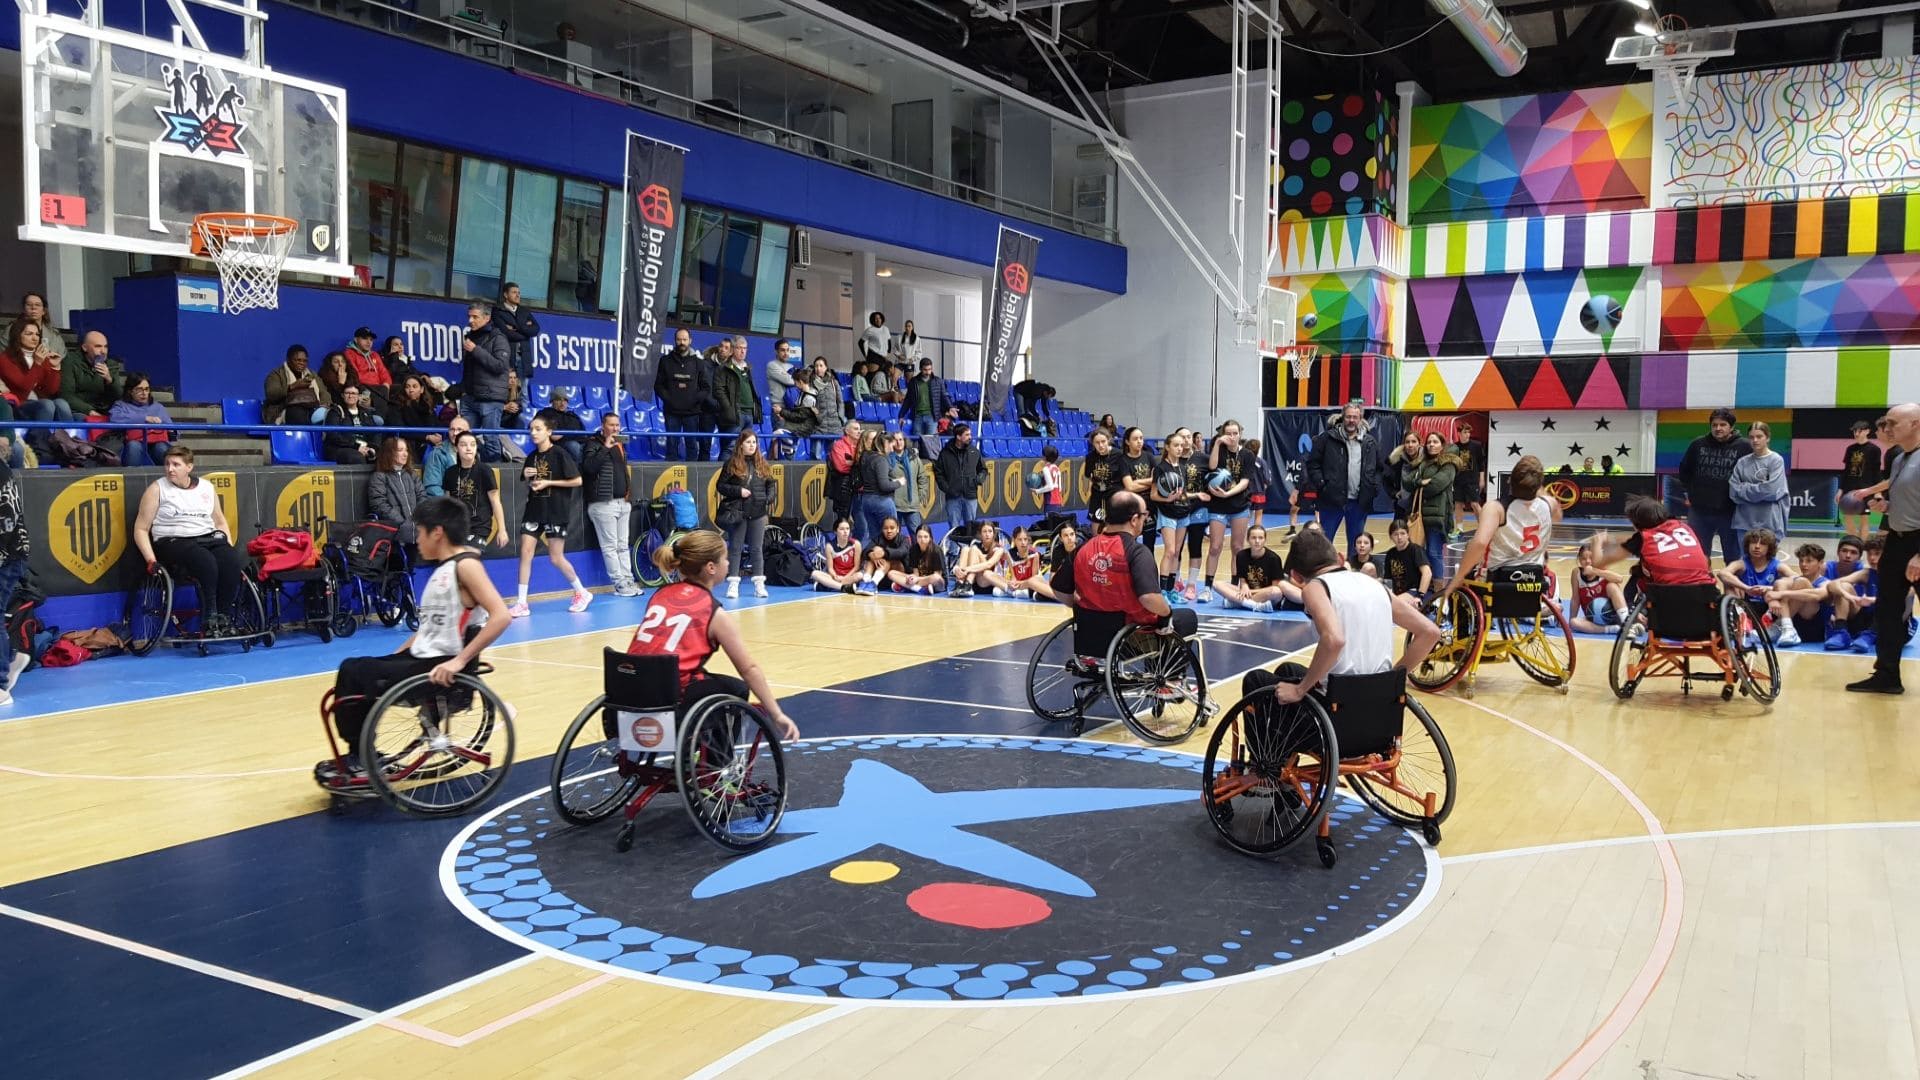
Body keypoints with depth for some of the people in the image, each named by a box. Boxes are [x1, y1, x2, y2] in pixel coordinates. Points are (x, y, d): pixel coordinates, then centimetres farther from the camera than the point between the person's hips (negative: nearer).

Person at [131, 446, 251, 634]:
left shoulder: (206, 487, 16)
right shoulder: (157, 489, 5)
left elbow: (220, 523, 22)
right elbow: (141, 529, 3)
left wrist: (232, 553, 9)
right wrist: (151, 560, -10)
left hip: (209, 539, 4)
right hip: (173, 542, -3)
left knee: (233, 562, -30)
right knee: (206, 563, -36)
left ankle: (222, 616, -20)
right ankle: (209, 620, -27)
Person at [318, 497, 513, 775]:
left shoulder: (466, 565, -14)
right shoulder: (443, 570, 15)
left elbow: (501, 616, -26)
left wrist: (460, 661, -28)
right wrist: (394, 655, 14)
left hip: (441, 666, -9)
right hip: (422, 657, 9)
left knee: (354, 675, -12)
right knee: (352, 669, 4)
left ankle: (361, 759, 5)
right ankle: (359, 756, 13)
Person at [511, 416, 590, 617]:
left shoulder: (559, 454, -8)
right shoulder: (531, 457, 10)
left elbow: (577, 480, -11)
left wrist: (548, 482, -15)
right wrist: (527, 478, -3)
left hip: (556, 511, -5)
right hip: (534, 510, 5)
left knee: (556, 558, 0)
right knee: (525, 552, -4)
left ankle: (582, 593, 21)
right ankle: (521, 603, -1)